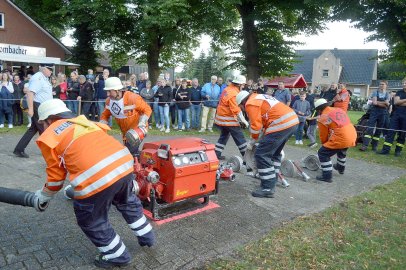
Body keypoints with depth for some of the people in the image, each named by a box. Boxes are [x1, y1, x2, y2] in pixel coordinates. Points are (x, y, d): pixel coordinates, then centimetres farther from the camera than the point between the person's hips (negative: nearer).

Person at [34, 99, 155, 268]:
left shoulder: (49, 136, 15)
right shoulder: (84, 121, 30)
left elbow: (56, 175, 18)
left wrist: (43, 196, 37)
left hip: (96, 179, -6)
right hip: (124, 164, 7)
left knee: (91, 220, 21)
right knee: (127, 202, 35)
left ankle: (116, 256, 35)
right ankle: (146, 236, 48)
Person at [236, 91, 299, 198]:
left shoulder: (250, 103, -2)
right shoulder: (259, 98, 27)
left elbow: (256, 125, -8)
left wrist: (252, 142, 7)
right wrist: (264, 139, 23)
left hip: (282, 124, -10)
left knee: (262, 155, -4)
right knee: (274, 154, 22)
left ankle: (267, 189, -1)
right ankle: (271, 183, 28)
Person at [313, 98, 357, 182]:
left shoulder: (323, 118, -5)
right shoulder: (339, 110, 15)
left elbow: (323, 136, 2)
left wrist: (325, 144, 23)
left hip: (341, 139, -8)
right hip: (352, 136, 8)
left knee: (323, 153, 4)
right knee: (342, 150, 36)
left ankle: (327, 176, 3)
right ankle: (341, 168, 57)